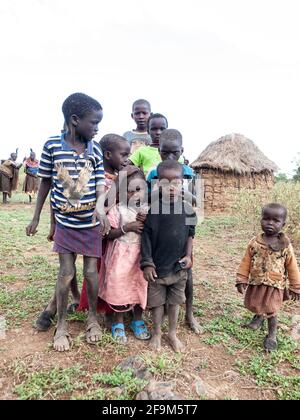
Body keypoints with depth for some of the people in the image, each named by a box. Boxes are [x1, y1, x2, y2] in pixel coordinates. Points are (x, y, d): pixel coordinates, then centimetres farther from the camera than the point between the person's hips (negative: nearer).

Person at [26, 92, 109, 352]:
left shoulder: (95, 149, -5)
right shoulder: (52, 146, -8)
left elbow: (101, 184, -6)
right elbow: (45, 182, 1)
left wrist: (100, 206, -29)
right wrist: (36, 218, 6)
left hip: (91, 224, 1)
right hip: (65, 223, -1)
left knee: (91, 271, 8)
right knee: (66, 273, 6)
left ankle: (93, 317, 32)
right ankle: (61, 325, 27)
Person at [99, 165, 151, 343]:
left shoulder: (147, 210, 1)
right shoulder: (117, 210, -9)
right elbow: (108, 234, -10)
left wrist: (146, 223, -15)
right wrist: (126, 227, -22)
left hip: (141, 255, 3)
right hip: (121, 255, -3)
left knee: (141, 286, 13)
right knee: (119, 287, 5)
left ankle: (138, 321, 34)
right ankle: (119, 323, 27)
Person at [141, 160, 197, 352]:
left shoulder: (188, 209, -4)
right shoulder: (153, 209, -11)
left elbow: (190, 235, 6)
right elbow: (146, 237, -8)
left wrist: (188, 255, -5)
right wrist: (147, 263, -10)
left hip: (179, 266, 2)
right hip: (157, 266, -2)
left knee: (175, 301, 18)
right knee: (157, 301, 14)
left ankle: (173, 333, 38)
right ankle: (157, 333, 36)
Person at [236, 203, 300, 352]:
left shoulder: (285, 246, -11)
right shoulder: (254, 242, -10)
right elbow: (246, 262, -3)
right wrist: (241, 280, -3)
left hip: (275, 285, -2)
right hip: (255, 283, 2)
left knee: (271, 311, 4)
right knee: (255, 305, 21)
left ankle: (272, 335, 29)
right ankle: (259, 316, 55)